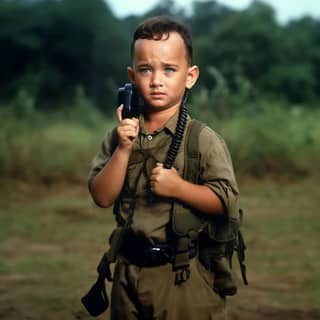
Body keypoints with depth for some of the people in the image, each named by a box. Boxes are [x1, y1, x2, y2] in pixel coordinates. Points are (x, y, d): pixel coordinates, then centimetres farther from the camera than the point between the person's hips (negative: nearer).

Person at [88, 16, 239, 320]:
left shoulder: (203, 139, -9)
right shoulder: (121, 134, 2)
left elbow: (225, 200, -12)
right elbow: (102, 197, -5)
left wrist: (177, 187, -23)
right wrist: (124, 149, -15)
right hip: (129, 269, 4)